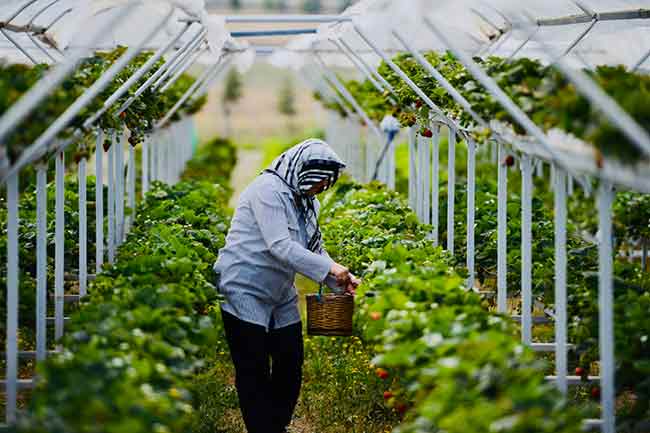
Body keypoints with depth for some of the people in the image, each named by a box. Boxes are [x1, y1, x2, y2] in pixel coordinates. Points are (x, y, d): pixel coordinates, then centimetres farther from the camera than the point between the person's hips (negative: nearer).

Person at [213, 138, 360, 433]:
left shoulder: (308, 203, 9)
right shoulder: (268, 190, -18)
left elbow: (315, 250, 13)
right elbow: (279, 246, -26)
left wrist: (341, 281, -4)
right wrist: (328, 268, -26)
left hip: (281, 298, 9)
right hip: (244, 292, -9)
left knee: (291, 365, 7)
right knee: (254, 372, -4)